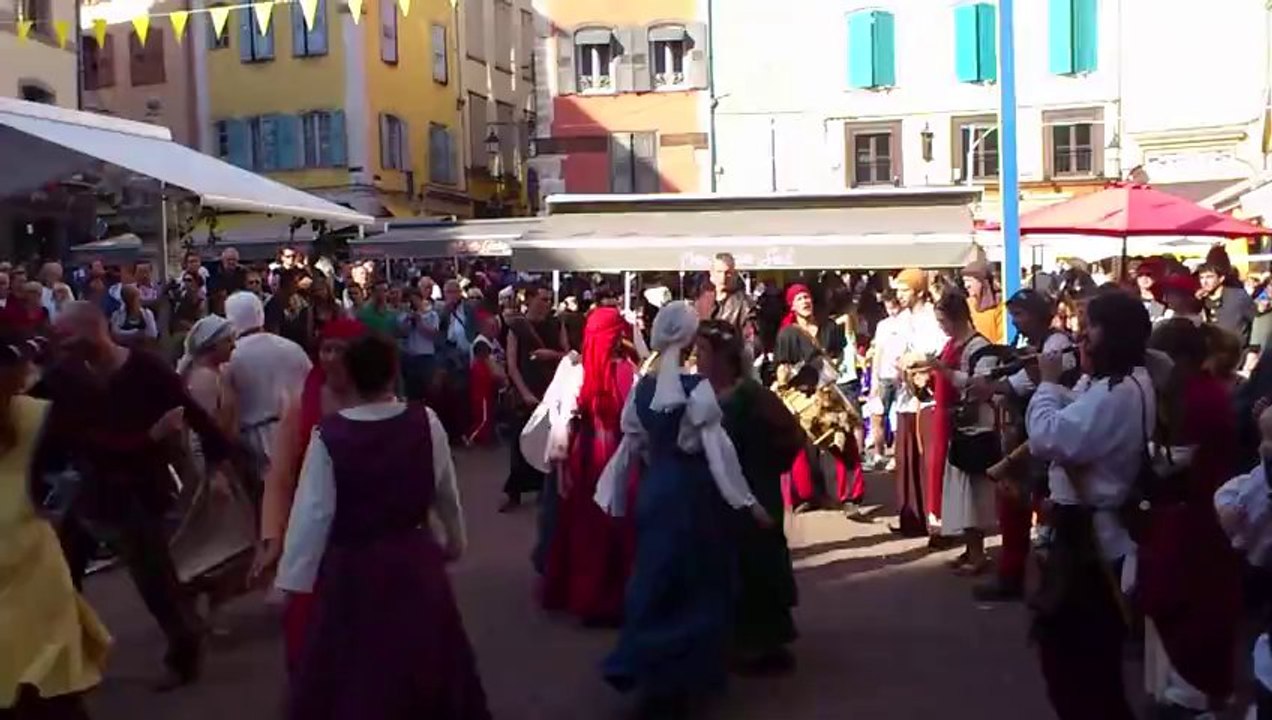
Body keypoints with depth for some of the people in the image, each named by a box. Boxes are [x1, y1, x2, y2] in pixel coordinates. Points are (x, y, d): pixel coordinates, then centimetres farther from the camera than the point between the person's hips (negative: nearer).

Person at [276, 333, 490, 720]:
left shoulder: (328, 435, -19)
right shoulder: (426, 422, -11)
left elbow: (312, 513, -16)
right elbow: (447, 491, 2)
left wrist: (292, 582, -7)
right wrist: (455, 538, 20)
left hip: (352, 568, -2)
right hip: (416, 560, 3)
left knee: (353, 671, 15)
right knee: (427, 654, 23)